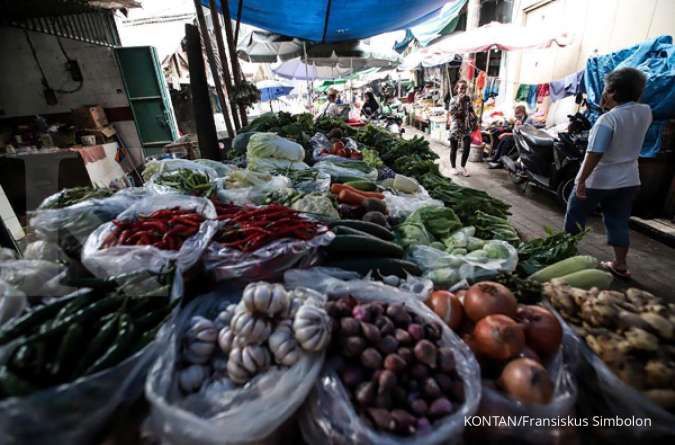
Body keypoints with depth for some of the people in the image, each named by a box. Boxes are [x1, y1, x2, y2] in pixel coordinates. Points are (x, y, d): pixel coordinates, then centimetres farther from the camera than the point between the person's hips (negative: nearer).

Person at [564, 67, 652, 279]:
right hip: (629, 180, 6)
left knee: (575, 216, 13)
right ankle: (620, 265, 20)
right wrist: (611, 107, 12)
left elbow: (595, 154, -25)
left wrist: (581, 180, -20)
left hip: (598, 180, -6)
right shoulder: (645, 113, 1)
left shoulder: (607, 119, -20)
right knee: (618, 222, 15)